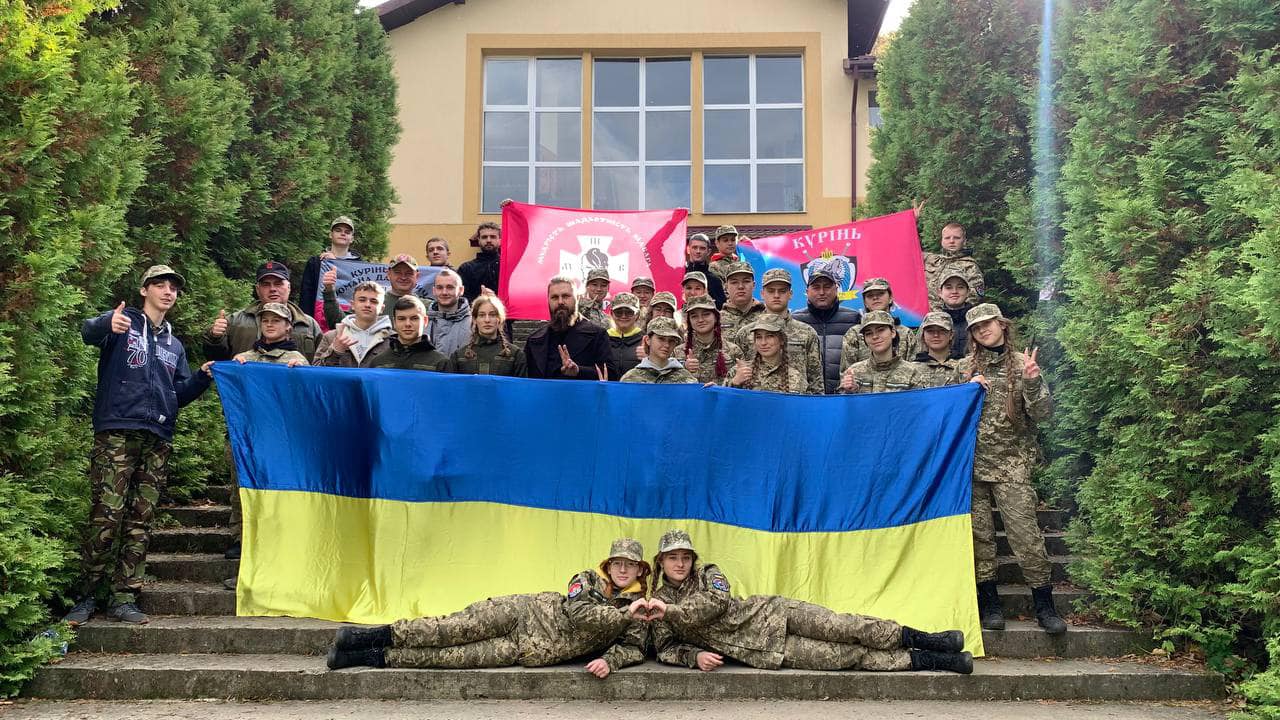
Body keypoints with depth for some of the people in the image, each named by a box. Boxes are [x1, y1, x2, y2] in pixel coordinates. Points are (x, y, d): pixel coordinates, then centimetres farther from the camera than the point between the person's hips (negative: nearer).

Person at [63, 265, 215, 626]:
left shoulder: (174, 345, 25)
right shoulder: (123, 321, 8)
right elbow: (88, 331, -15)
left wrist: (203, 377, 2)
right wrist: (107, 324, -39)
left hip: (158, 440, 5)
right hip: (117, 433, -5)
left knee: (141, 519, 2)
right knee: (107, 514, -11)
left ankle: (123, 597, 4)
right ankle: (87, 596, -3)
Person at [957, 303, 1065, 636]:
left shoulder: (1022, 364, 4)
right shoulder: (965, 368, 9)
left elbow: (1043, 413, -2)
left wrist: (1031, 383, -18)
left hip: (1012, 464, -2)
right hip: (972, 461, 2)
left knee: (1025, 533, -9)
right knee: (979, 534, 2)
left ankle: (1045, 607, -1)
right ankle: (990, 604, 12)